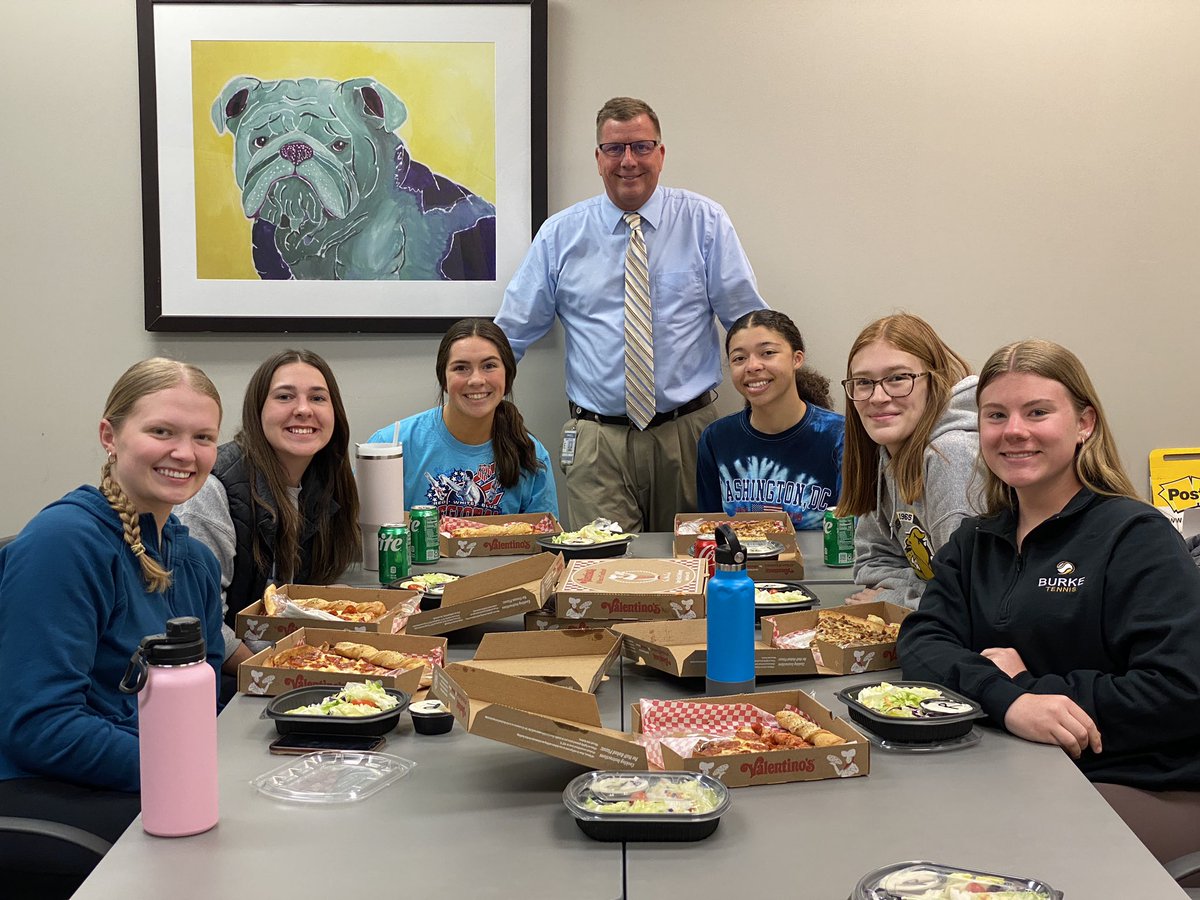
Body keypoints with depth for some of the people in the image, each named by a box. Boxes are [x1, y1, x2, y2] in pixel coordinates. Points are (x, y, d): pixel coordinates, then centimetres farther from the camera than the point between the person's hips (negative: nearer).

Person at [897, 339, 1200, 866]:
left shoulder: (1138, 538, -7)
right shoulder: (975, 542, 13)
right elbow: (922, 643, -3)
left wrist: (1031, 686, -15)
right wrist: (1007, 698, -24)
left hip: (1140, 788, -5)